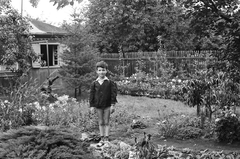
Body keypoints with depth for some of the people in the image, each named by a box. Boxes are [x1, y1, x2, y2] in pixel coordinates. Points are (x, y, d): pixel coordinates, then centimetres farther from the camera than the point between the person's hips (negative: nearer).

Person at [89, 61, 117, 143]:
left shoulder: (110, 82, -4)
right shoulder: (94, 83, 1)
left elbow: (113, 94, -4)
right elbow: (91, 95, 4)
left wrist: (112, 105, -9)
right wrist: (92, 106, 0)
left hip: (107, 105, -2)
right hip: (98, 106, 2)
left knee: (106, 122, 3)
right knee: (100, 122, 10)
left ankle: (106, 137, 10)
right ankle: (102, 137, 18)